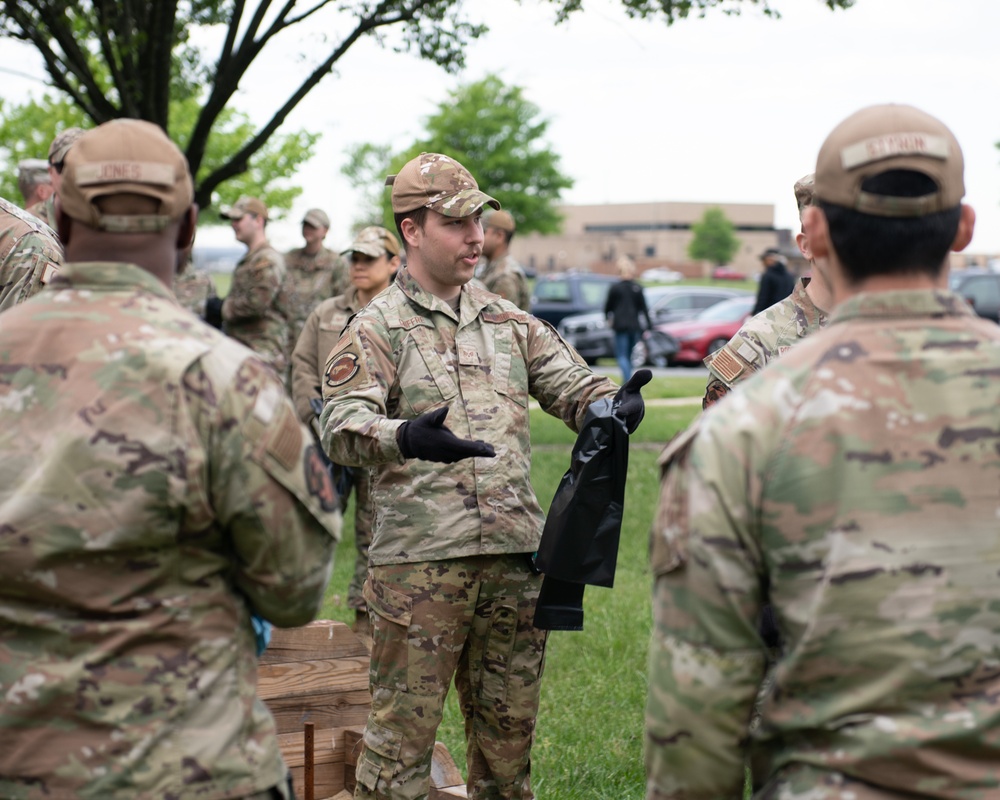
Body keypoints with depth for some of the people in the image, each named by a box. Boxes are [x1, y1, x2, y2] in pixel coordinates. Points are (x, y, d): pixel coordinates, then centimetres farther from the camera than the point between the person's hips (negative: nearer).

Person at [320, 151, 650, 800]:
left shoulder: (509, 321, 15)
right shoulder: (379, 327, -2)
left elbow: (570, 384, 11)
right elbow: (341, 422, -15)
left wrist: (613, 406, -13)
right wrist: (404, 437, -37)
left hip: (516, 552, 5)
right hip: (420, 558, -5)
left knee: (509, 723, 16)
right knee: (404, 726, 0)